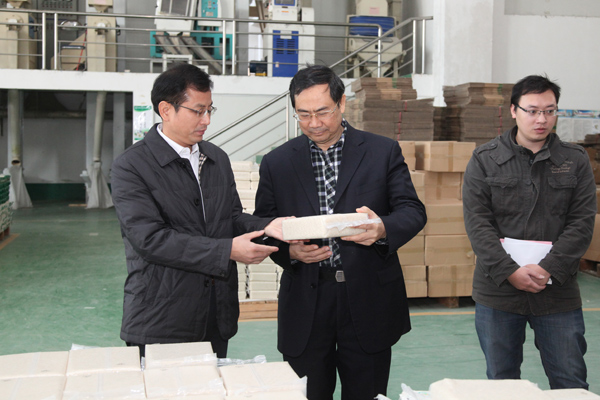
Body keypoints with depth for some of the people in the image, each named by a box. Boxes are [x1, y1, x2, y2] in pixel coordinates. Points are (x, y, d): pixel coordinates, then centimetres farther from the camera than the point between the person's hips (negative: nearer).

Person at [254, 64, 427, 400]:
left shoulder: (384, 152, 3)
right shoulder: (277, 163, 6)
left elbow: (414, 212, -1)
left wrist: (383, 229, -22)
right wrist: (290, 250, -14)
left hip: (368, 300, 0)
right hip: (305, 306, 1)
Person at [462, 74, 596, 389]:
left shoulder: (575, 162, 5)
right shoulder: (484, 160, 2)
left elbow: (582, 222, -1)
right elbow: (477, 222, -5)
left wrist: (548, 268, -14)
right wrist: (509, 271, -15)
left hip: (558, 293, 1)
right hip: (497, 292, 0)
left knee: (571, 383, 6)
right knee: (501, 382, 12)